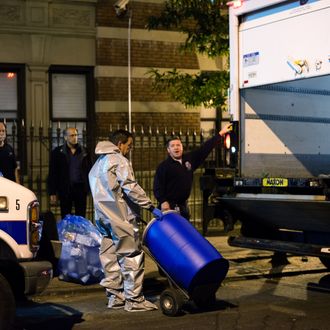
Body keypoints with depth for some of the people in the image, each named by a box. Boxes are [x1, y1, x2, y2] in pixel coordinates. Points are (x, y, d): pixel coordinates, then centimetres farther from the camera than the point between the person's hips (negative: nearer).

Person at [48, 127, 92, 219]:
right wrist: (52, 193, -4)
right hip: (65, 189, -1)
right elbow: (52, 174, 1)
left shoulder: (84, 152, 8)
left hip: (81, 188, 1)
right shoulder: (58, 152, 2)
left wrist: (89, 188, -3)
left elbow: (89, 170, 7)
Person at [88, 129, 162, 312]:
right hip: (120, 217, -9)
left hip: (102, 216, 9)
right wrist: (151, 207, -16)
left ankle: (115, 297, 15)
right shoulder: (119, 160, -8)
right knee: (132, 256, -5)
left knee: (109, 257, 10)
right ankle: (134, 300, -5)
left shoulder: (98, 163, 20)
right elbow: (130, 187, -18)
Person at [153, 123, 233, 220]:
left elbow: (205, 148, 12)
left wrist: (220, 133, 13)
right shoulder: (163, 166, -5)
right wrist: (163, 201, -22)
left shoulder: (189, 159, 9)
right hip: (168, 206, -6)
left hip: (183, 206, 6)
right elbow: (157, 187, -8)